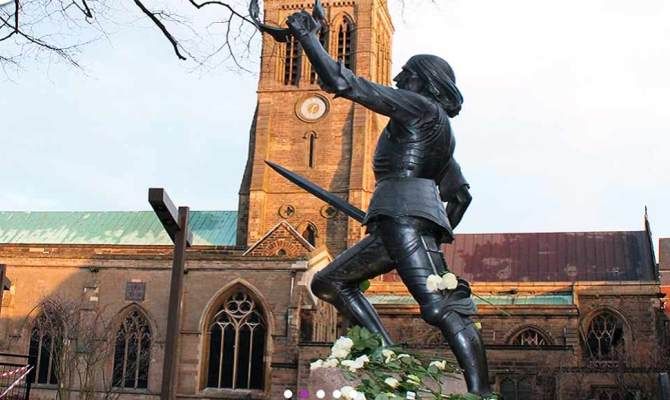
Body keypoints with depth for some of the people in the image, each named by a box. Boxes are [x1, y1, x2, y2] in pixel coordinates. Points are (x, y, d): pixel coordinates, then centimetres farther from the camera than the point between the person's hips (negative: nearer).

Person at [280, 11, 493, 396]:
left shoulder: (419, 105, 2)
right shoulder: (440, 129, 30)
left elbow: (343, 82, -4)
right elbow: (461, 193, 34)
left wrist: (308, 36, 5)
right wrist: (439, 233, 37)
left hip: (403, 213, -10)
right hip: (399, 223, 10)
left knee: (441, 308, -19)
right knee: (329, 282, 13)